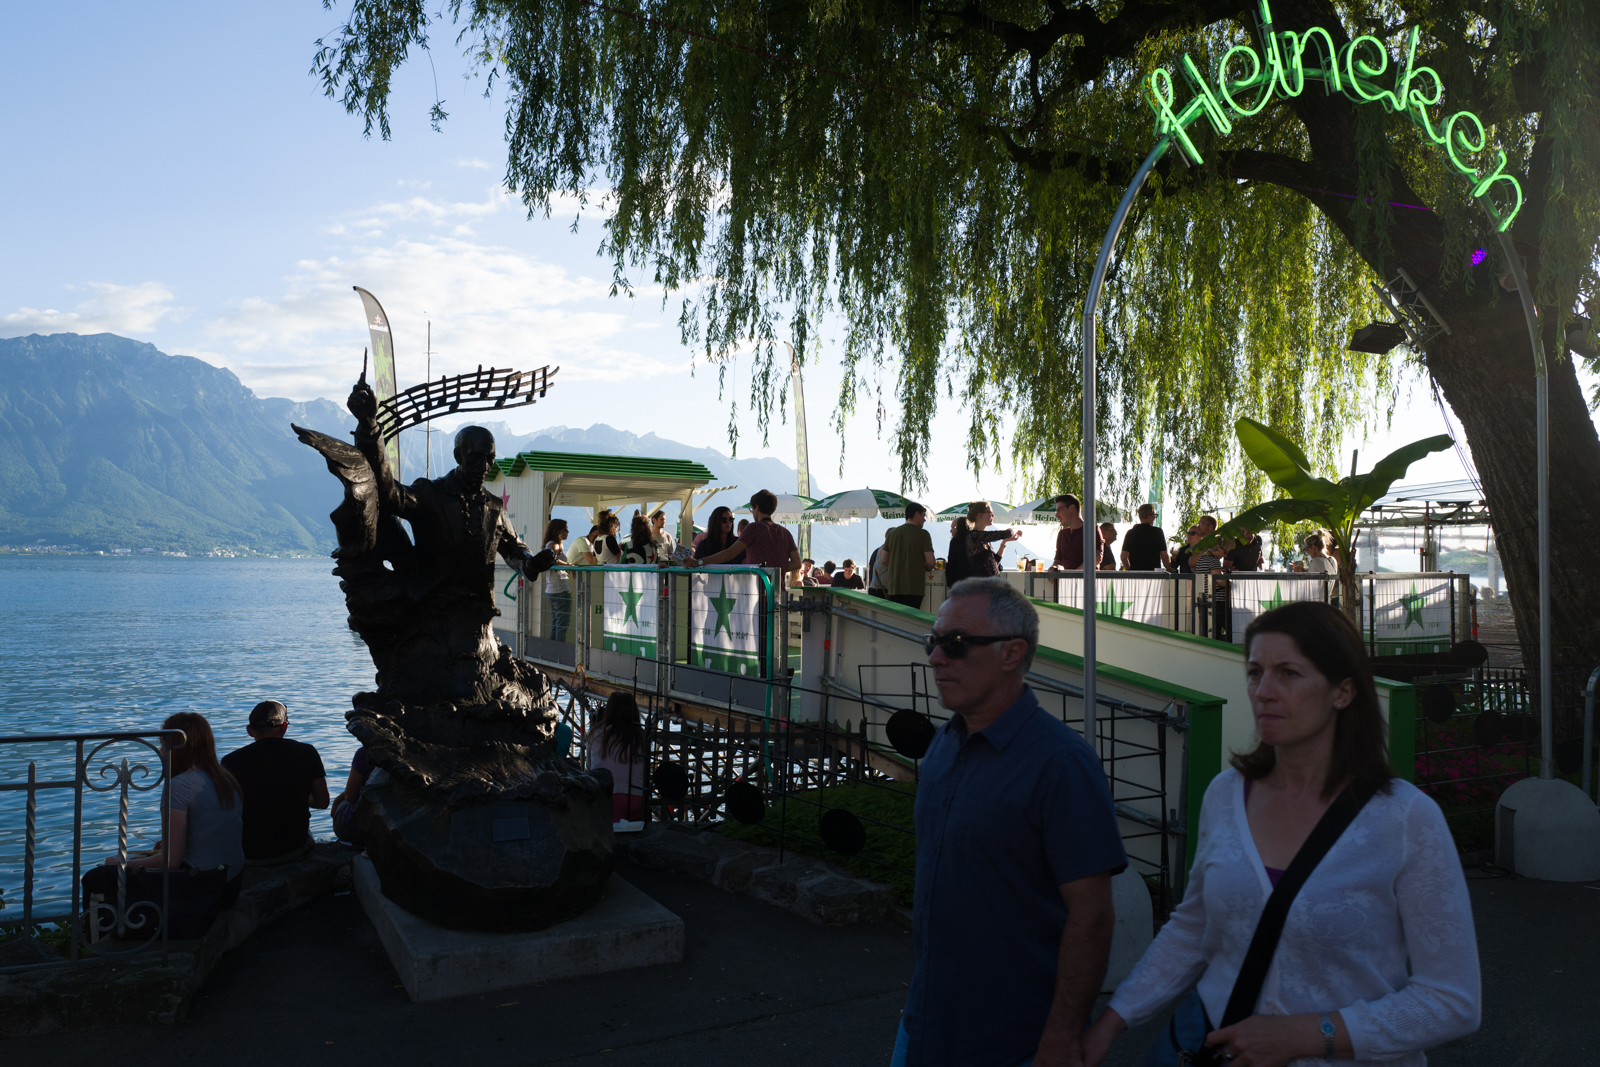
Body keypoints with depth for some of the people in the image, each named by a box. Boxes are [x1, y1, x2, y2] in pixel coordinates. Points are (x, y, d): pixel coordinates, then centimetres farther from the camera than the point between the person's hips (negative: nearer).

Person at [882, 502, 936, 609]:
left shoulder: (892, 533, 10)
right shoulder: (922, 534, -4)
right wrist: (927, 568, 12)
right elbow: (930, 562, -9)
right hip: (914, 588, -4)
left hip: (894, 588, 5)